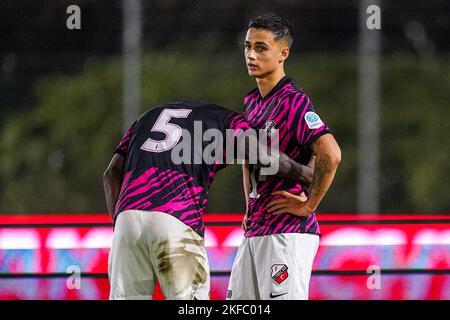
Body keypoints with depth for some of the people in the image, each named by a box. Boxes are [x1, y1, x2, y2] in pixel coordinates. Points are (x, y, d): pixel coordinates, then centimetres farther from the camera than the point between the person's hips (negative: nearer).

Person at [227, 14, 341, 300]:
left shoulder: (294, 101, -13)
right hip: (254, 231, 9)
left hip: (287, 232, -9)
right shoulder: (252, 102, 15)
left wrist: (308, 205, -17)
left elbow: (331, 155, -26)